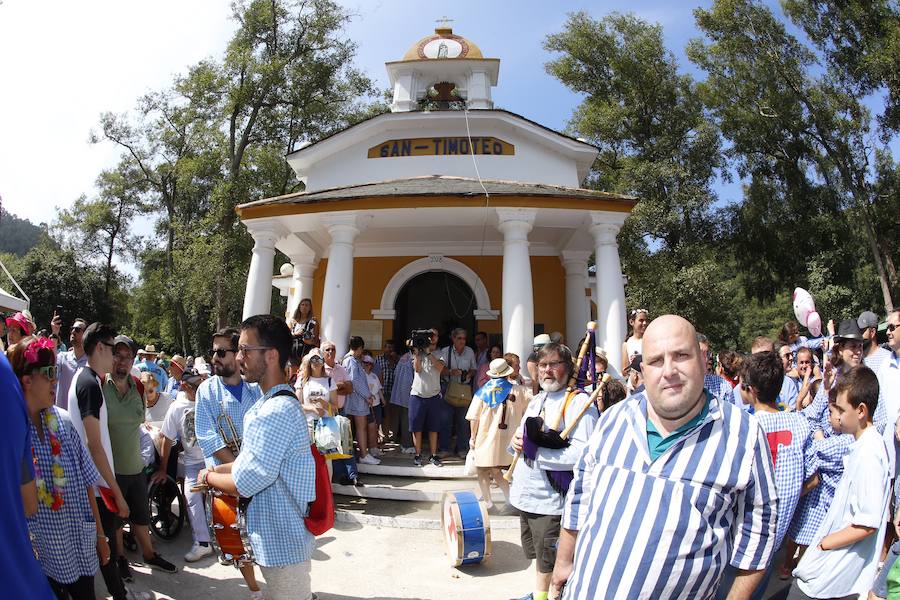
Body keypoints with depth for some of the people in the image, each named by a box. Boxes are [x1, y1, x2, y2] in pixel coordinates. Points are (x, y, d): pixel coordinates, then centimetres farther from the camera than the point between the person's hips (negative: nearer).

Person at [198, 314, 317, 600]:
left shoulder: (275, 412, -28)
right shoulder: (268, 404, 8)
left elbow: (242, 484, -23)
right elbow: (251, 461, 17)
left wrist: (208, 477, -5)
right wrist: (217, 471, 5)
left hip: (281, 543, -9)